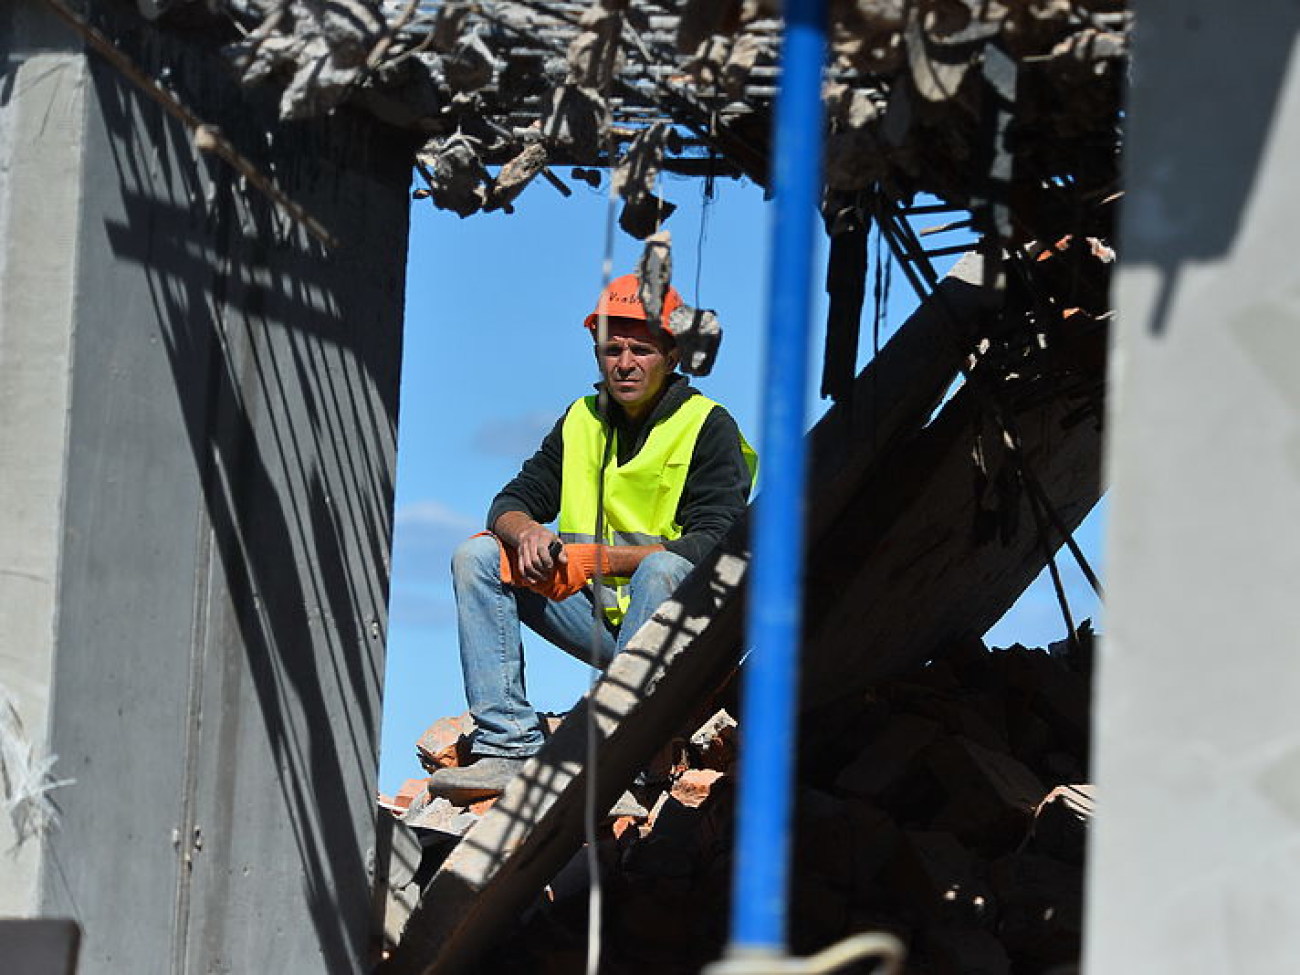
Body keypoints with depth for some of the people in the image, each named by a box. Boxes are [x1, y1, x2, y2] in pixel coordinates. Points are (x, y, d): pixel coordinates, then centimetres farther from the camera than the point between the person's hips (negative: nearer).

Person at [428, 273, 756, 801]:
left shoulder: (709, 427, -7)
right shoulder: (581, 420, 10)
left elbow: (714, 544, -18)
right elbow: (512, 501, 9)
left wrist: (602, 559, -28)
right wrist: (526, 532, -17)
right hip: (597, 617, 6)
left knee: (662, 568, -37)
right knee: (477, 555, -9)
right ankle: (509, 747, -20)